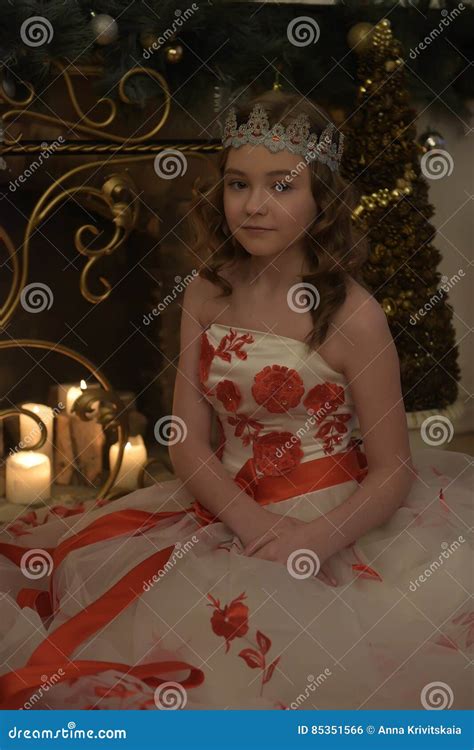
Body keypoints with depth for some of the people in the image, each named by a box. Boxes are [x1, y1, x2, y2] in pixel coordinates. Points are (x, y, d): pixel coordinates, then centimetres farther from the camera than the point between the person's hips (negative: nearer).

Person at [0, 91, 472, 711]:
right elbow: (188, 440, -2)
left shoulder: (353, 316, -15)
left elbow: (393, 470, -10)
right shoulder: (207, 295, 0)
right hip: (225, 511, 5)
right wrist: (254, 523, -18)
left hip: (332, 523, -4)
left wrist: (314, 540, -25)